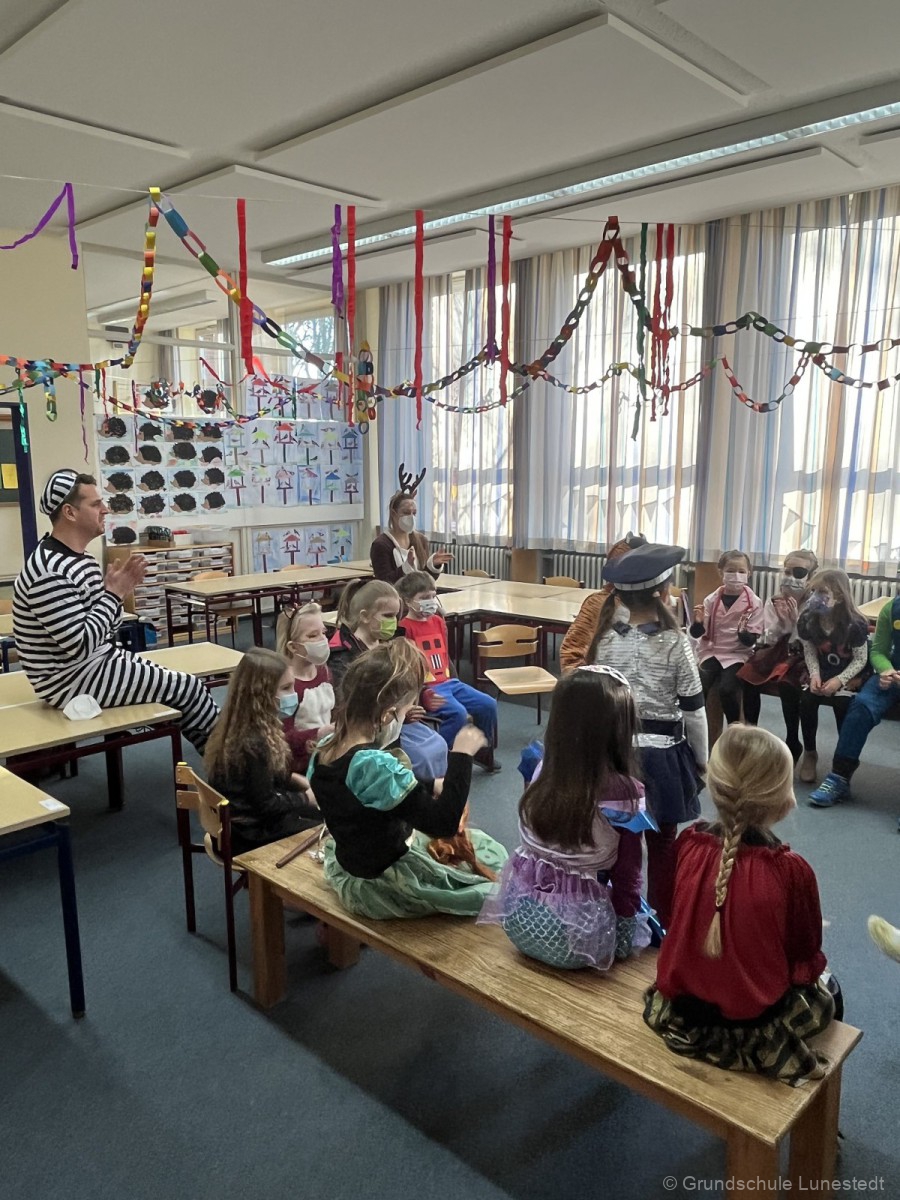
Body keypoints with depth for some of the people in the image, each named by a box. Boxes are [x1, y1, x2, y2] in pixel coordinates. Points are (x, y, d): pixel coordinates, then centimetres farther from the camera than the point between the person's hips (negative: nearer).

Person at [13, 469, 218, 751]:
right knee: (188, 688, -6)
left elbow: (105, 630, 12)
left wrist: (119, 591, -6)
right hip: (74, 680, -10)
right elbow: (79, 646, -28)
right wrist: (114, 593, -19)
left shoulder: (80, 559, 8)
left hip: (100, 662, 10)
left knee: (182, 683, 7)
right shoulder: (49, 572, -23)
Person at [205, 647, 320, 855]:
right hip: (251, 835, -9)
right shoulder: (253, 743, -29)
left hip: (250, 816, 9)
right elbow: (266, 805, -22)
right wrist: (307, 798, -10)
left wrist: (298, 780, 3)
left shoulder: (244, 727, -1)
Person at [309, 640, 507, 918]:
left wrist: (431, 786, 3)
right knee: (491, 855, 10)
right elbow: (443, 824, -32)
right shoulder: (375, 765, -35)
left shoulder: (324, 750, -7)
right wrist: (461, 755, -26)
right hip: (382, 883, -8)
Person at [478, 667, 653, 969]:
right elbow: (626, 877, -9)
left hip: (519, 920, 5)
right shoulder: (624, 793, -19)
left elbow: (533, 843, 4)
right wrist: (623, 938, 6)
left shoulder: (543, 773, -8)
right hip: (576, 936, -5)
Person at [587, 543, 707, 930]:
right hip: (662, 752, -3)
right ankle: (662, 922, 25)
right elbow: (693, 709, -8)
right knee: (662, 843, 12)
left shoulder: (605, 639, -5)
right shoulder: (675, 643, -14)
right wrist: (701, 759, 3)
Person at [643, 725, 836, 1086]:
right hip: (754, 1022, -4)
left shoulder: (689, 846, -14)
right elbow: (806, 949, -7)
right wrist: (810, 971, 14)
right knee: (828, 992, 26)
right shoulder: (791, 870, -25)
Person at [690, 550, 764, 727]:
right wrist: (698, 622, -21)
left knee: (726, 688, -25)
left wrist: (743, 632, -29)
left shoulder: (754, 603, -6)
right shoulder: (711, 600, 0)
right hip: (711, 650, 2)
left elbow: (750, 641, -7)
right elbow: (697, 633, 1)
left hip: (737, 654, -2)